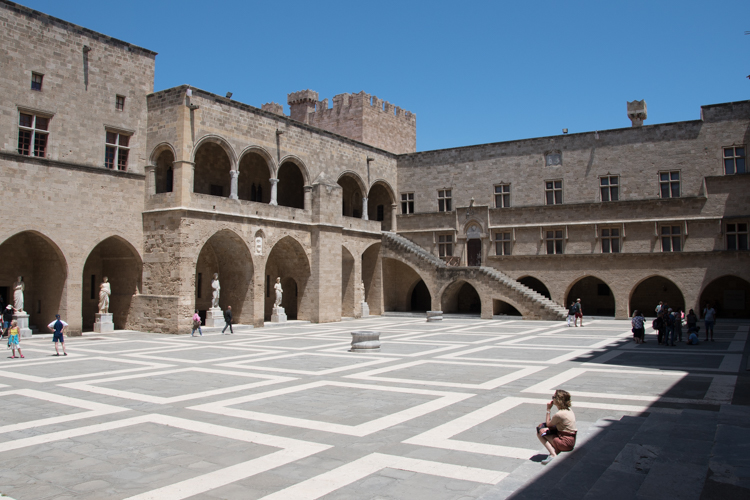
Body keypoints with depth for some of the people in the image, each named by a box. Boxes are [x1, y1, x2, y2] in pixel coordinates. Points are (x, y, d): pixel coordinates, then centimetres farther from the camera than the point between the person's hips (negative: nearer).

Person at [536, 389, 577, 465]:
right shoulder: (569, 410, 6)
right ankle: (556, 450, 5)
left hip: (565, 443, -9)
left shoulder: (559, 414, -22)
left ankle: (553, 454, -11)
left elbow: (548, 424, -5)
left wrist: (548, 410, 0)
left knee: (540, 433, -6)